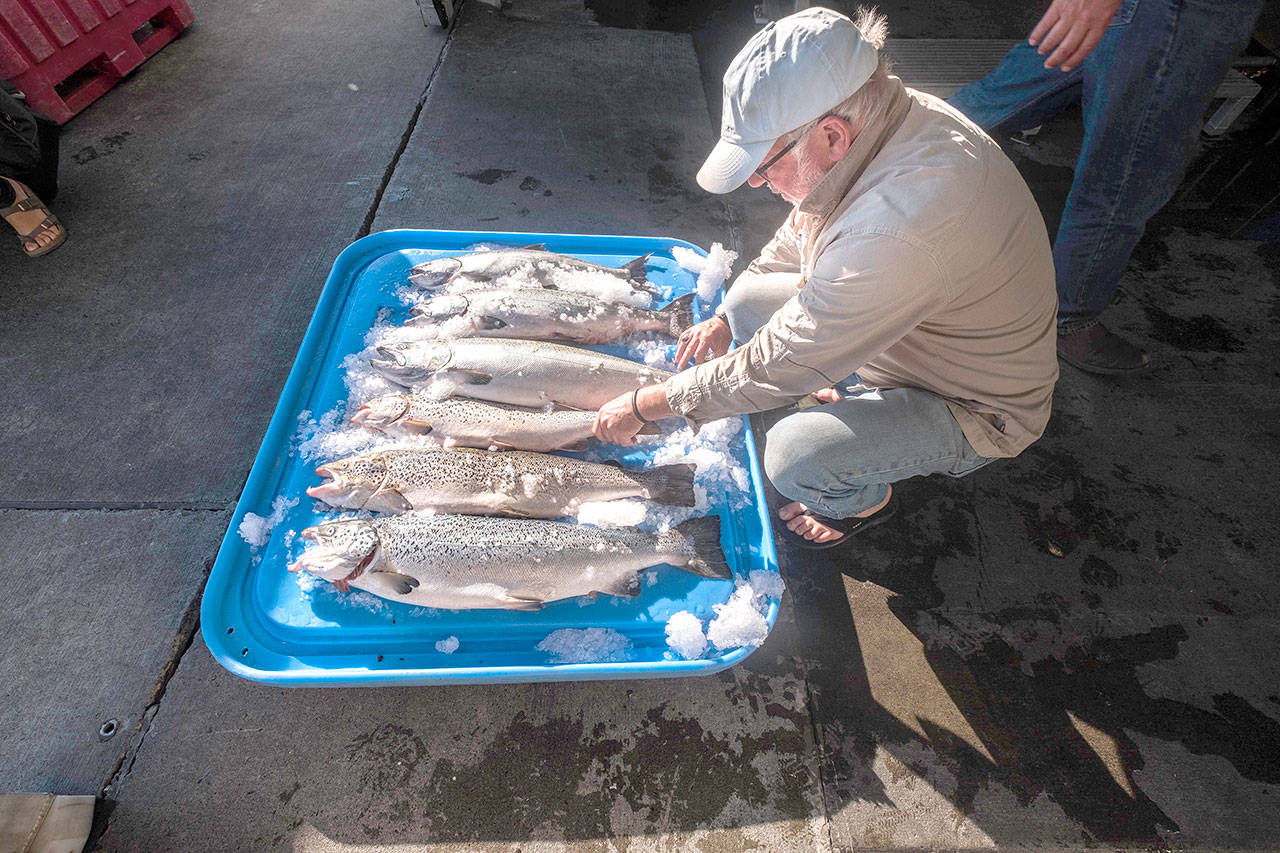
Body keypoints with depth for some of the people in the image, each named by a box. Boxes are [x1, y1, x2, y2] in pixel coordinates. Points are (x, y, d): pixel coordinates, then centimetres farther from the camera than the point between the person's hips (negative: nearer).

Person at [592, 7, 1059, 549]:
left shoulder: (900, 231, -40)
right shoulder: (883, 116, -10)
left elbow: (778, 367, -33)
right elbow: (802, 233, 8)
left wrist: (644, 406, -21)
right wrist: (727, 316, 4)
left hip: (978, 410, -8)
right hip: (904, 330, 8)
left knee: (795, 457, -31)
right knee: (749, 298, 1)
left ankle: (865, 500, 6)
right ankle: (845, 397, 18)